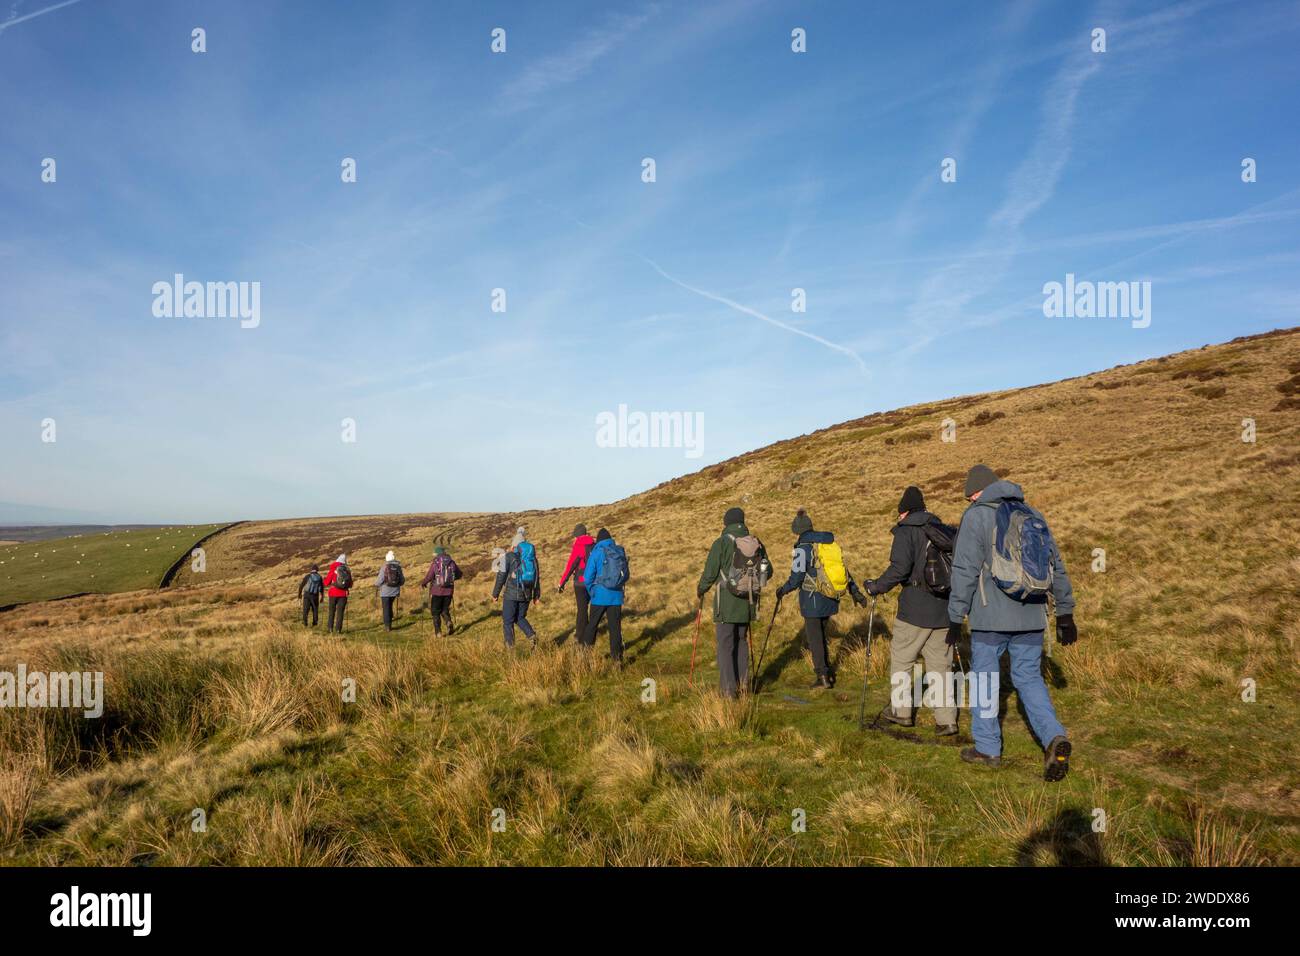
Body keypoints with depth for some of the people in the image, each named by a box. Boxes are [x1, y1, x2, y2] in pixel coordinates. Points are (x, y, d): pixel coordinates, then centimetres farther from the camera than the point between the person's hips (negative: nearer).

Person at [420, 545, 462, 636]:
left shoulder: (435, 564, -11)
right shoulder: (452, 563, 2)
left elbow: (429, 577, -16)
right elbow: (459, 574, 12)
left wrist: (423, 583, 3)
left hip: (437, 591, -3)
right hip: (448, 591, 3)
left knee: (436, 611, 10)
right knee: (445, 609, 18)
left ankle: (438, 631, 6)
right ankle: (449, 621, -11)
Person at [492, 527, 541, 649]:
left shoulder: (508, 556, -6)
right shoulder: (532, 557, 8)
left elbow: (501, 576, -7)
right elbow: (537, 577, 11)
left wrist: (495, 594, 2)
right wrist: (536, 596, 17)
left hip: (512, 593, -4)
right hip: (526, 594, 4)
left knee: (507, 621, 8)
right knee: (520, 618, 20)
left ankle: (510, 647, 6)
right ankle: (532, 635, -3)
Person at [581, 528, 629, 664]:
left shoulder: (597, 552, -7)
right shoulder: (620, 552, 3)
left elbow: (588, 577, -7)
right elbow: (627, 575, 10)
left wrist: (592, 591, 9)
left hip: (600, 596, -3)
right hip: (616, 596, 3)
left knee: (592, 625, 12)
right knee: (615, 627, 7)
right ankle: (617, 657, 5)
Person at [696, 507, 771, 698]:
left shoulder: (722, 543, -11)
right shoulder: (756, 543, 3)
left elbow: (710, 573, -11)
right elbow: (768, 571, 10)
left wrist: (701, 590, 8)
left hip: (726, 603, -5)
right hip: (747, 603, 5)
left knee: (725, 645, 1)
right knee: (742, 641, 20)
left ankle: (729, 689, -2)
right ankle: (743, 682, 24)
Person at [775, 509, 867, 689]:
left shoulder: (803, 548, -12)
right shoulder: (830, 544, 8)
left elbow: (796, 577, -14)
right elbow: (844, 570, 12)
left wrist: (783, 590, 2)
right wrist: (855, 592, 18)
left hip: (813, 600, -7)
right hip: (830, 600, 7)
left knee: (814, 637, 4)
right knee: (816, 633, 19)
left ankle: (823, 676, 7)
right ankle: (828, 672, 21)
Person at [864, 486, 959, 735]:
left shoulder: (906, 531, -7)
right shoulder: (945, 530, 11)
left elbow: (900, 568, -19)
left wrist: (877, 587, -6)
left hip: (915, 611, -5)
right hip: (944, 611, 5)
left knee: (901, 660, 12)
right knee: (940, 664, 11)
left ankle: (901, 710, 20)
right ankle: (947, 719, 8)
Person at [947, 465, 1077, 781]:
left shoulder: (976, 516, -7)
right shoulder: (1033, 515, 11)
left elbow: (965, 571, -12)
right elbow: (1057, 567, 13)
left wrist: (955, 618, -7)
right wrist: (1065, 614, 19)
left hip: (991, 618, -5)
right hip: (1031, 617, 5)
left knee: (984, 678, 8)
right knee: (1029, 678, 13)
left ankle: (987, 748, 16)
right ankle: (1054, 736, -7)